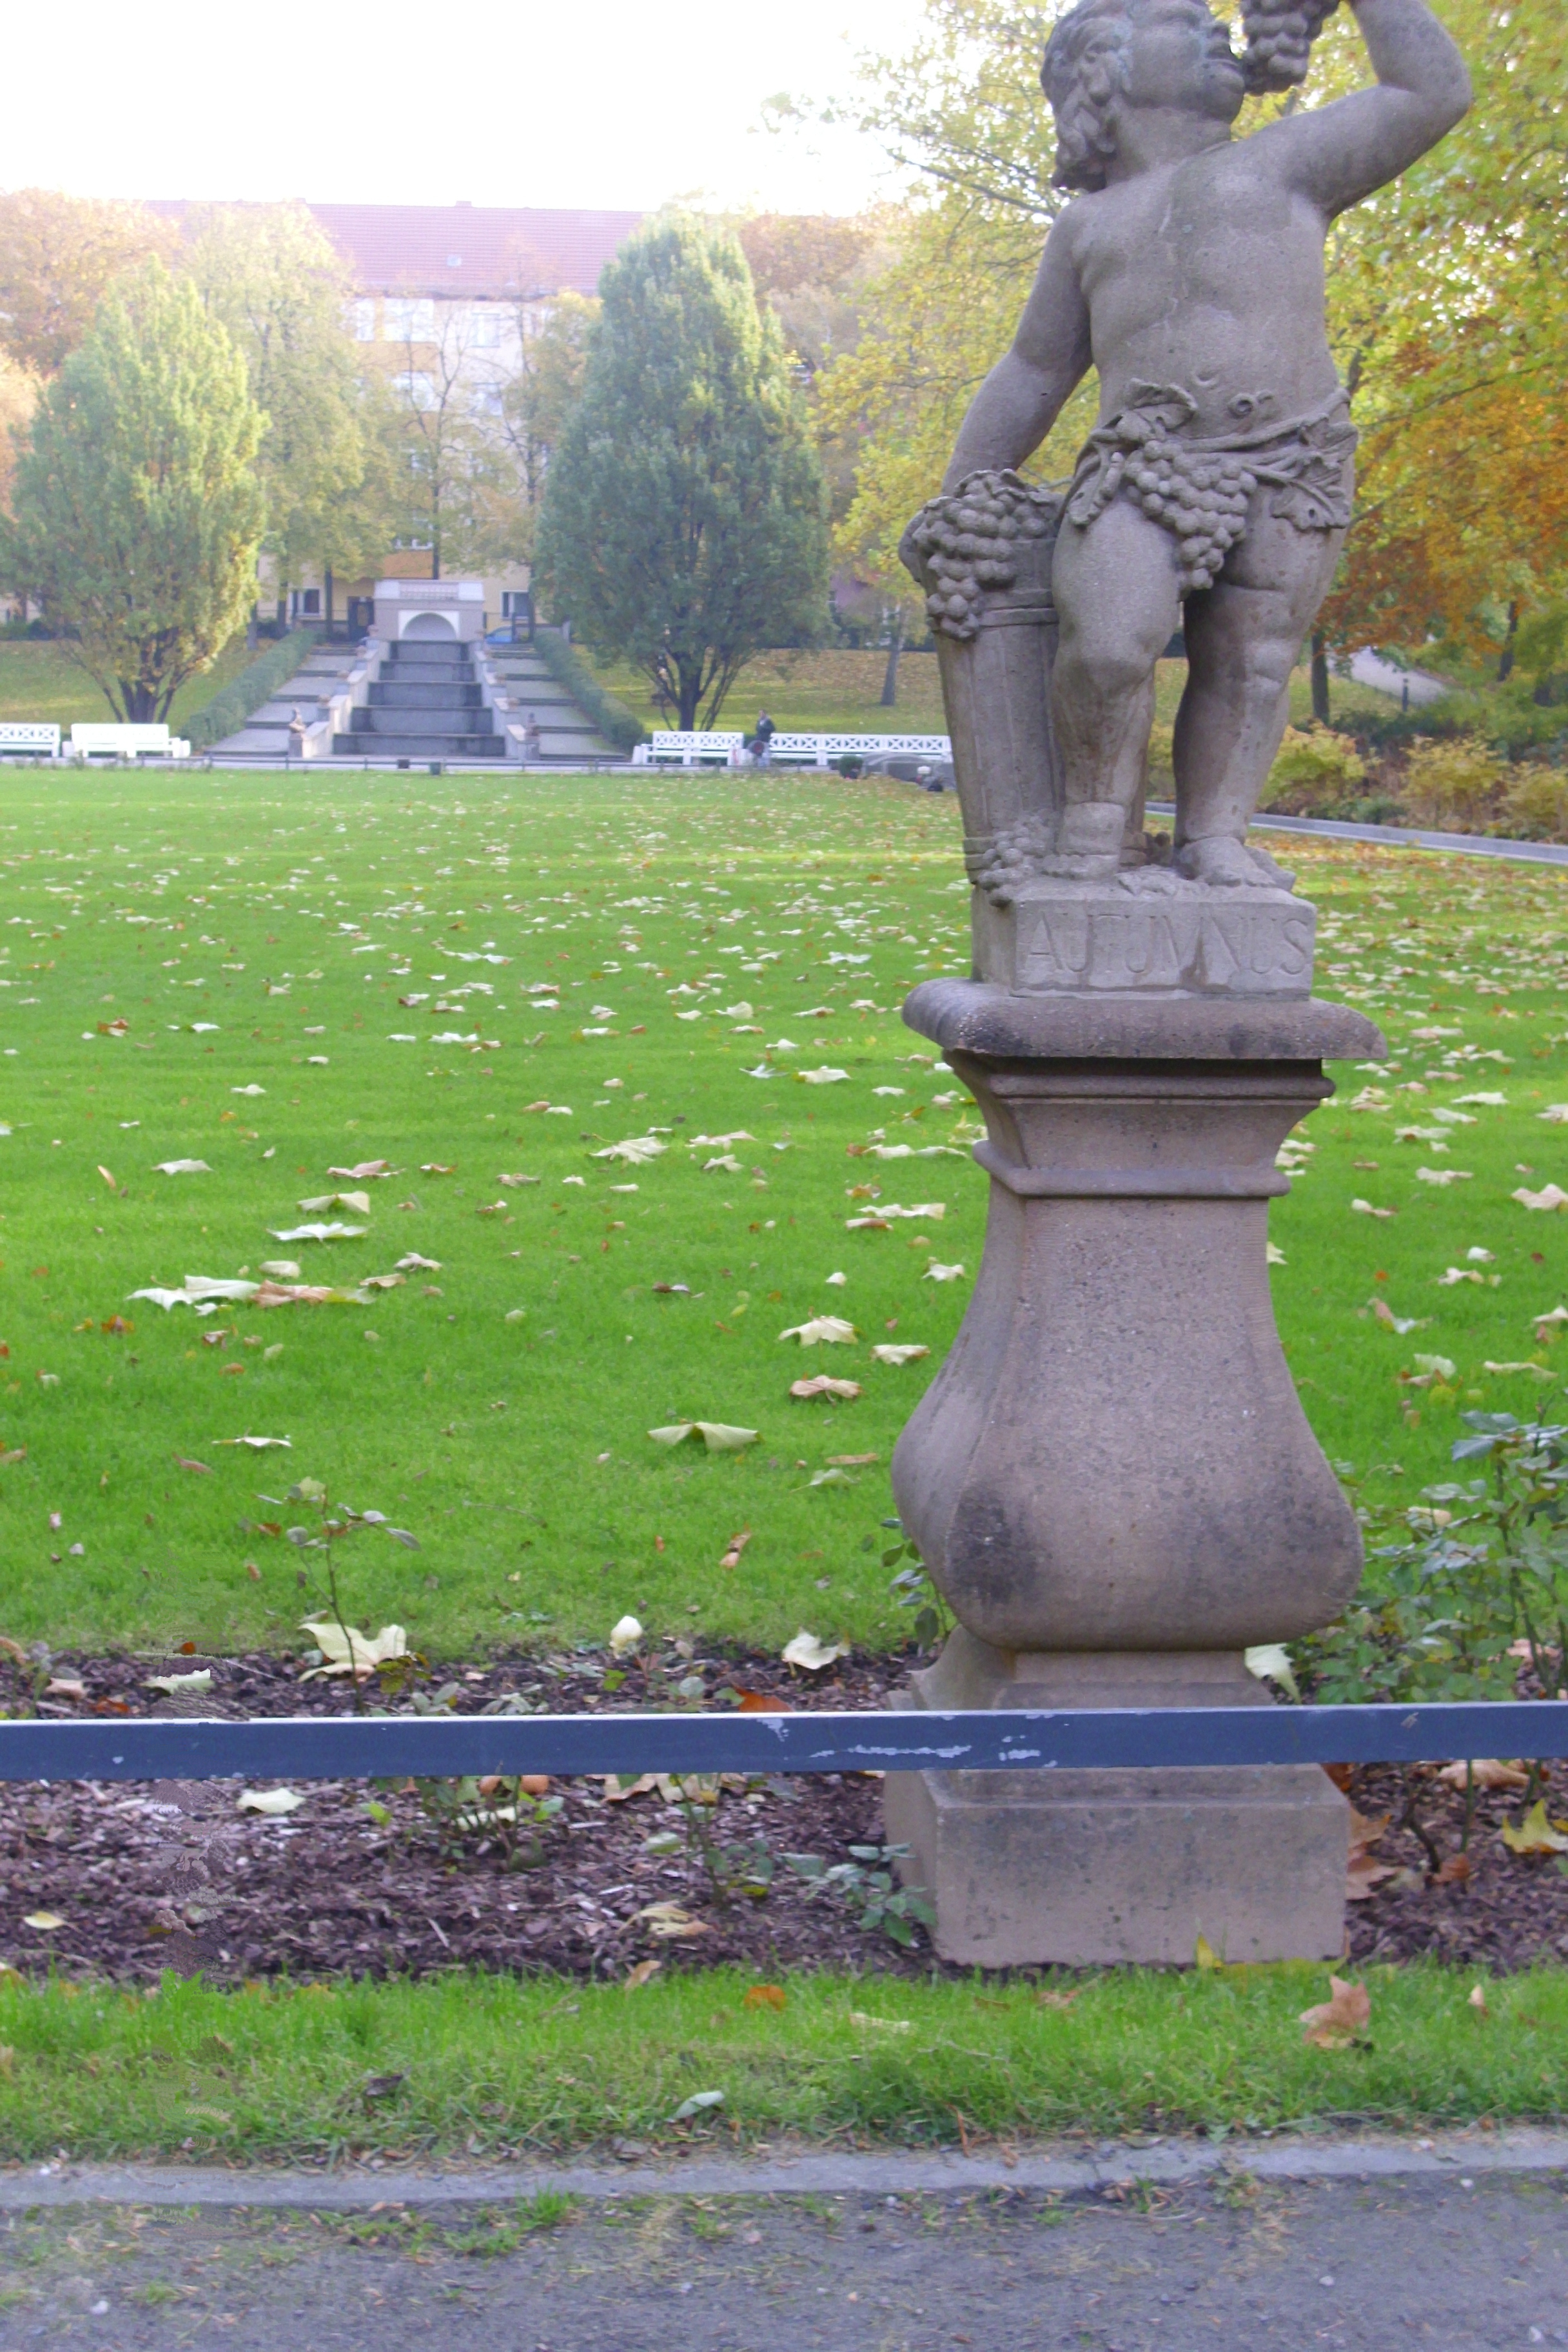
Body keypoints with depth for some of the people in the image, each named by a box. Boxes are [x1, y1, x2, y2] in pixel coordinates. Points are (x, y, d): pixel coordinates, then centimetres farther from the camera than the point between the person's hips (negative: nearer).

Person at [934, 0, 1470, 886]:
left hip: (1288, 471, 0)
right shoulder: (1091, 226, 21)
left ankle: (1215, 838, 5)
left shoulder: (1281, 163, 16)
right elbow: (1031, 376, 25)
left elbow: (1433, 92, 14)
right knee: (1109, 645, -21)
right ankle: (1102, 824, -5)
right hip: (1140, 471, 0)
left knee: (1249, 666, -4)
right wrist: (957, 501, 21)